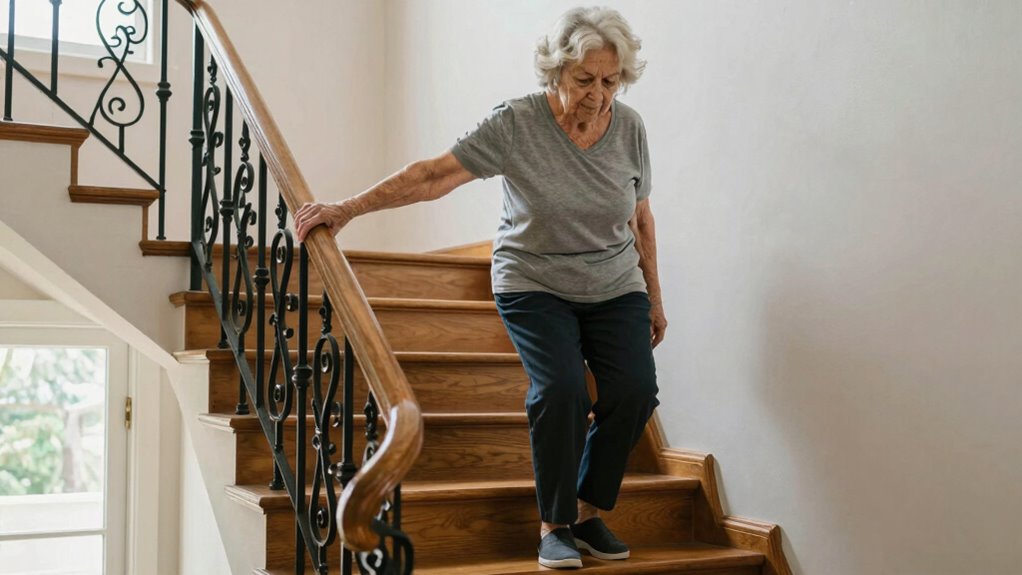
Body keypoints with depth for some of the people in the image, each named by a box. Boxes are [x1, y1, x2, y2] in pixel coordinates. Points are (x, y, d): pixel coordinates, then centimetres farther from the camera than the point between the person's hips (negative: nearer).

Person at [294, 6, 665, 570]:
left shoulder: (629, 127, -5)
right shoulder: (516, 124, -17)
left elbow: (640, 219, 6)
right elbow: (435, 175, -22)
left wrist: (655, 300, 12)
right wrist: (347, 209, -29)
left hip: (615, 289, 4)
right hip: (535, 285, -3)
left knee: (634, 389, -15)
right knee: (560, 389, -23)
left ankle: (589, 512, 7)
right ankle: (555, 524, -2)